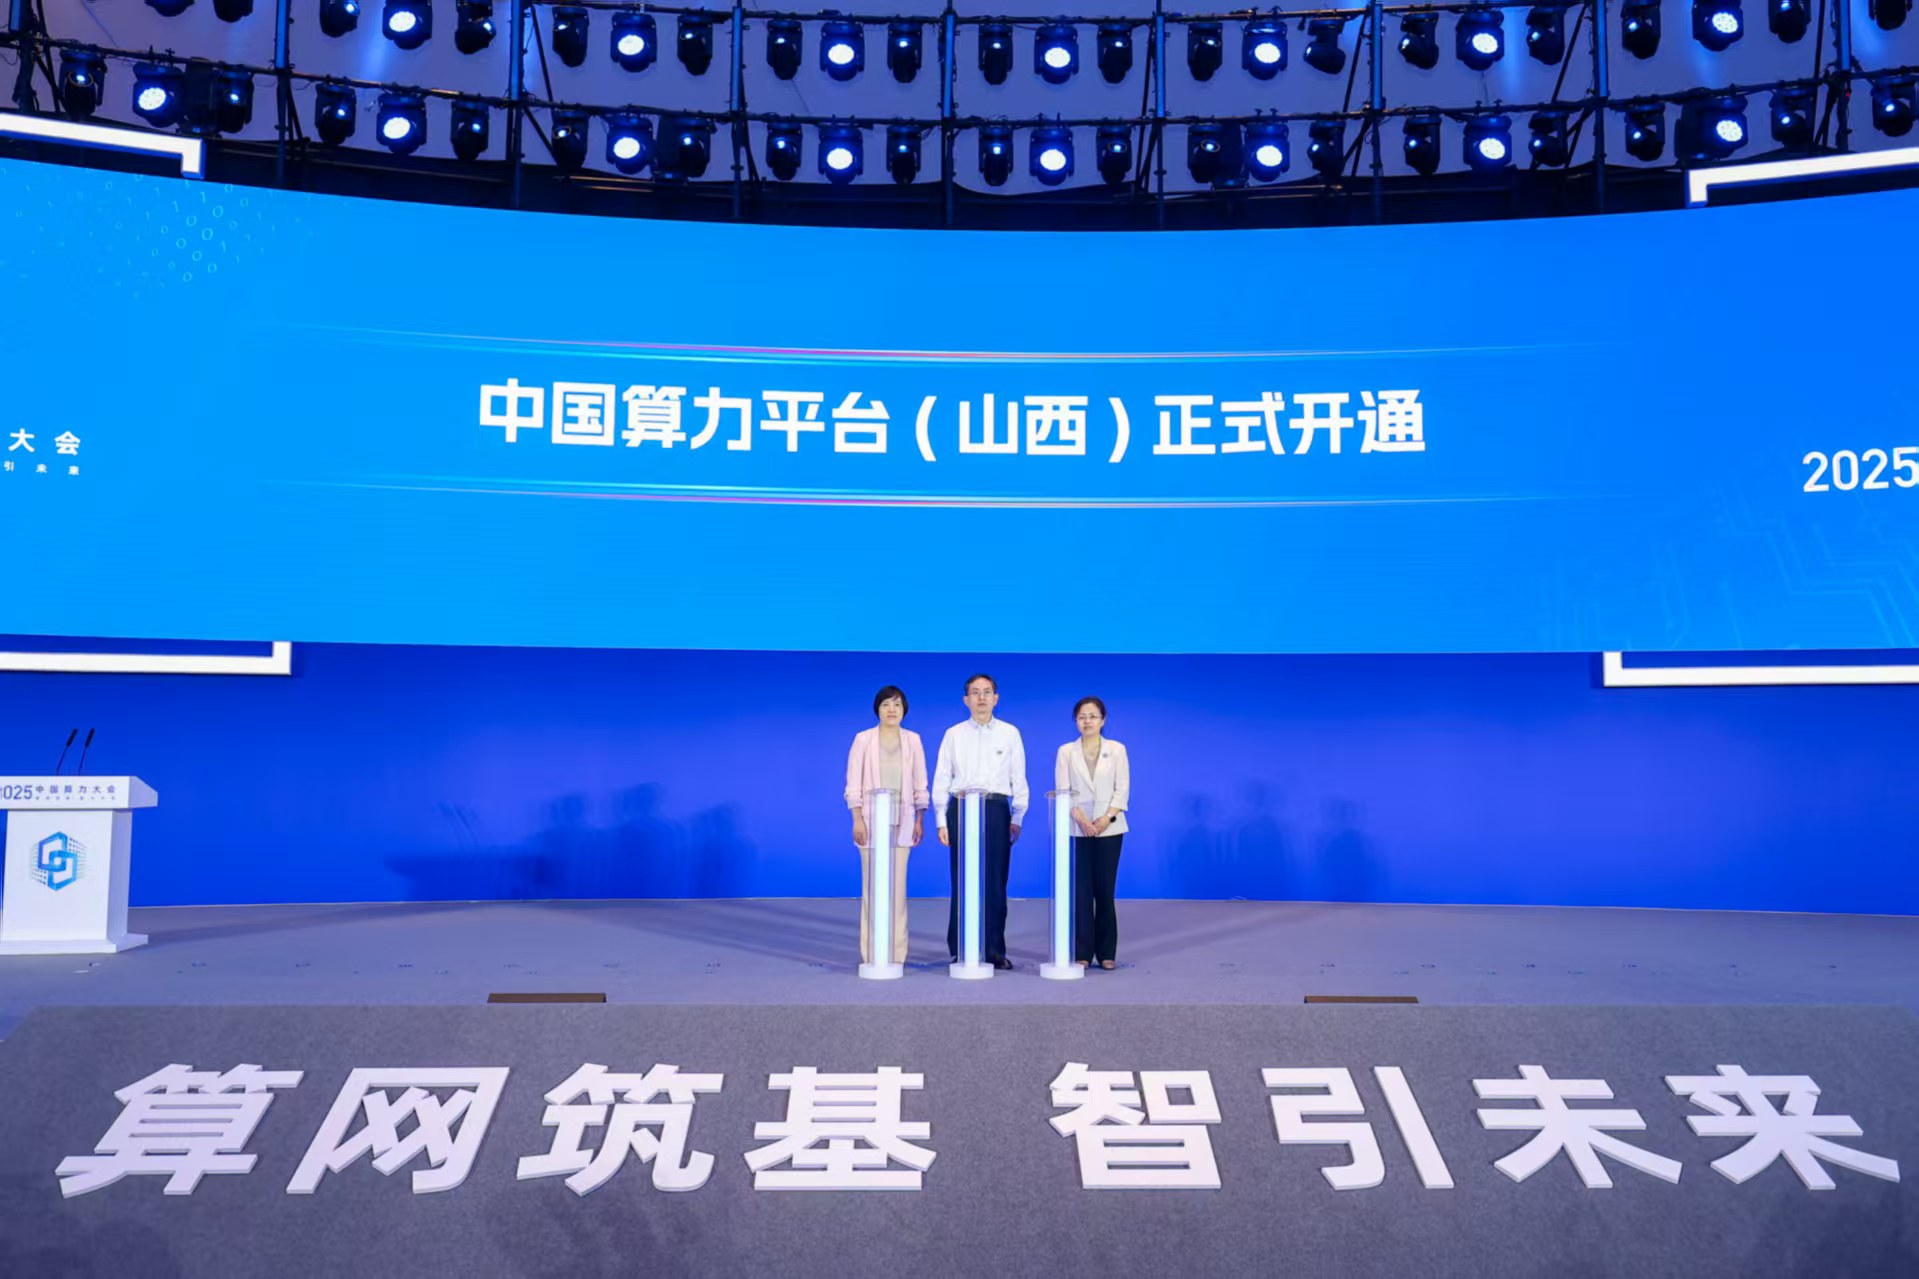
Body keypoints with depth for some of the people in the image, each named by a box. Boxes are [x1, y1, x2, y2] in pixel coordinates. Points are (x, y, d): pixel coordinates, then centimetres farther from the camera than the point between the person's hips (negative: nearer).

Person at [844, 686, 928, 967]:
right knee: (872, 886, -3)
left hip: (902, 820, 2)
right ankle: (870, 953, 2)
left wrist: (920, 819, 2)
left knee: (898, 886, 1)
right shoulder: (863, 739, 1)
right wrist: (857, 820, -9)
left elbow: (920, 784, 8)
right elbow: (853, 783, -2)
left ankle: (896, 952, 6)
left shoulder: (913, 740, 8)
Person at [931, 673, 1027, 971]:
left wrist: (1017, 818, 1)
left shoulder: (1009, 733, 8)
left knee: (995, 883, 1)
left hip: (996, 809, 0)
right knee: (961, 881, 0)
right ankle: (959, 951, 7)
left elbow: (1018, 779, 7)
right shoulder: (953, 734, 7)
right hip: (961, 809, 0)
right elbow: (941, 779, 7)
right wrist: (941, 821, 1)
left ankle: (995, 951, 8)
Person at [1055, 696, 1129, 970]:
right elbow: (1062, 790, -1)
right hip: (1077, 829, 0)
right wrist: (1081, 819, -14)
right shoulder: (1066, 751, 5)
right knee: (1081, 890, -1)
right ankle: (1082, 952, 3)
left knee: (1105, 890, 1)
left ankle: (1106, 953, 8)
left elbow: (1122, 788, 1)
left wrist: (1106, 818, -13)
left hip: (1109, 828, 0)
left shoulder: (1116, 749, 6)